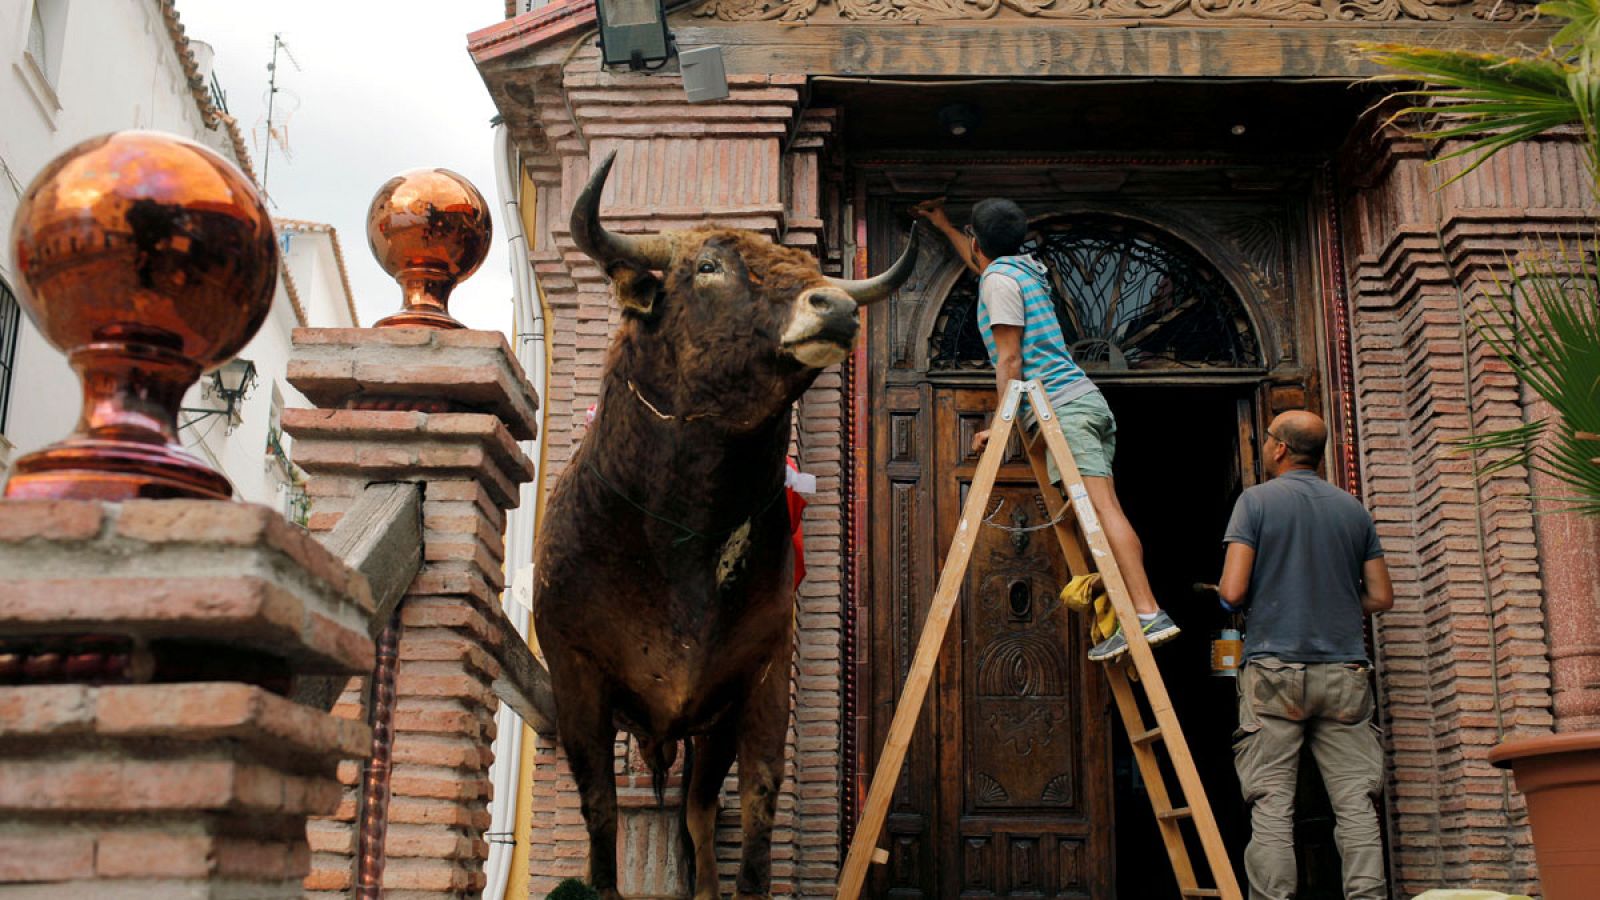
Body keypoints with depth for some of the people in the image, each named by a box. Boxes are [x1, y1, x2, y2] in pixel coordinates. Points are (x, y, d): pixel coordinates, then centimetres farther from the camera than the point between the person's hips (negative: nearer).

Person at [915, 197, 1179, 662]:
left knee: (1101, 507, -19)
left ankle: (1148, 614, -28)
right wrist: (942, 226, 60)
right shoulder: (1025, 269, 24)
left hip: (1061, 406, -10)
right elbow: (982, 263, 48)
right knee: (1102, 511, 3)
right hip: (1087, 399, 10)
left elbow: (1009, 361, -10)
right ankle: (1127, 607, -2)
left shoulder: (999, 279, -4)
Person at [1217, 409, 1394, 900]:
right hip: (1345, 671, 3)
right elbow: (1381, 597, 11)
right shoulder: (1353, 509, 12)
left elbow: (1232, 592, -8)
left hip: (1275, 668, -3)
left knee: (1271, 804, -3)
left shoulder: (1256, 500, -1)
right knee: (1355, 801, 2)